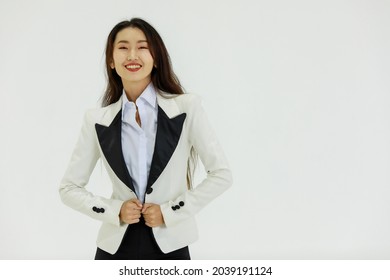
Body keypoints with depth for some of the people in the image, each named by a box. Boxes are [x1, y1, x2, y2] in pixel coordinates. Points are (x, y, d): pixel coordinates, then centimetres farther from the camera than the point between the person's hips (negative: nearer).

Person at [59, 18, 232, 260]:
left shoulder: (187, 108, -5)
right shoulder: (97, 121, 0)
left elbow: (222, 174, -3)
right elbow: (69, 188, 6)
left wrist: (170, 211, -9)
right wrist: (114, 211, -8)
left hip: (169, 245, -1)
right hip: (116, 246, 1)